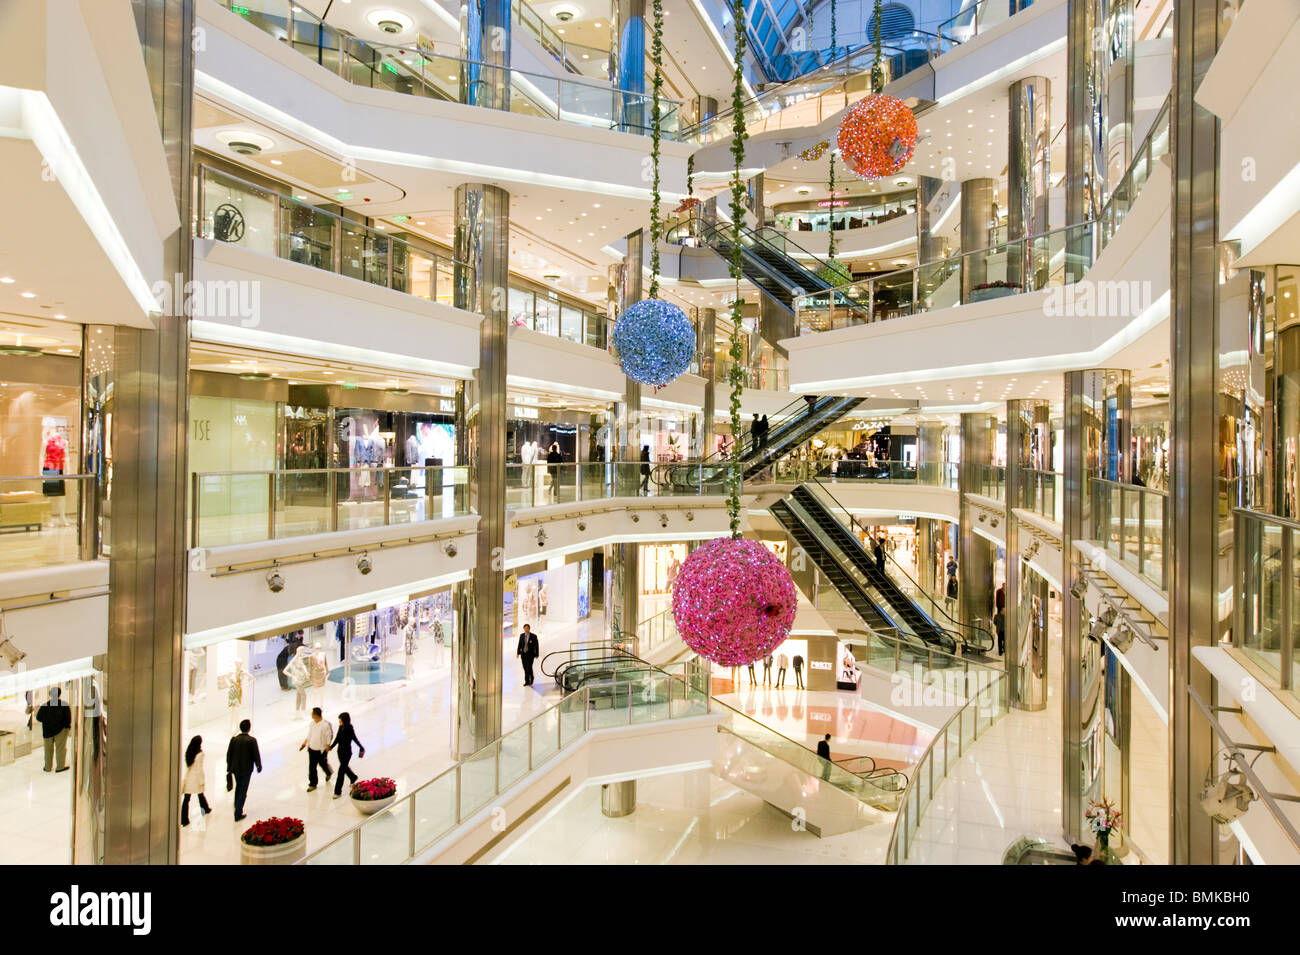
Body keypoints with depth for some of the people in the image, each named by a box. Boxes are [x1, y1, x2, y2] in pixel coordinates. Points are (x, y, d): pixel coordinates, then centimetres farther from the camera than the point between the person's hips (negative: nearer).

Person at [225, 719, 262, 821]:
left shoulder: (233, 739, -5)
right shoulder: (252, 740, -17)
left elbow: (228, 754, 1)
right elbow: (256, 754, -12)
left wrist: (229, 768, 13)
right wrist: (259, 766, 5)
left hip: (235, 769, 4)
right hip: (246, 769, -4)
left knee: (238, 787, 25)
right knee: (243, 791, 6)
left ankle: (237, 808, 37)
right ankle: (238, 814, 7)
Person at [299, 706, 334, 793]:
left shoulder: (325, 725, -21)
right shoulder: (311, 723, -2)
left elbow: (329, 737, -14)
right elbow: (309, 735, 13)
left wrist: (327, 747, -15)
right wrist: (304, 743, 12)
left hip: (321, 750, -5)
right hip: (312, 749, 5)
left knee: (323, 764, 13)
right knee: (312, 767, 6)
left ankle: (329, 773, 45)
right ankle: (312, 784, 19)